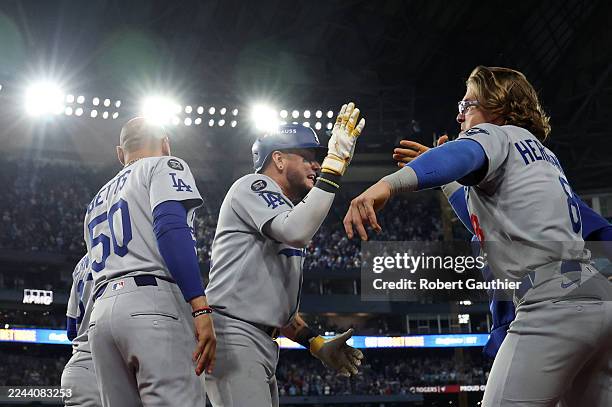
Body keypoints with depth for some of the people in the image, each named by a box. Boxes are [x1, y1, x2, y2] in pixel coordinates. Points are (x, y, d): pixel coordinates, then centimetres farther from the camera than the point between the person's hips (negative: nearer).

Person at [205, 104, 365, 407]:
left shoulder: (283, 211, 26)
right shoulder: (253, 186, -2)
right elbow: (297, 231, -24)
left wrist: (317, 343, 16)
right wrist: (335, 163, -20)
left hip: (263, 345, 10)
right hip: (232, 336, -10)